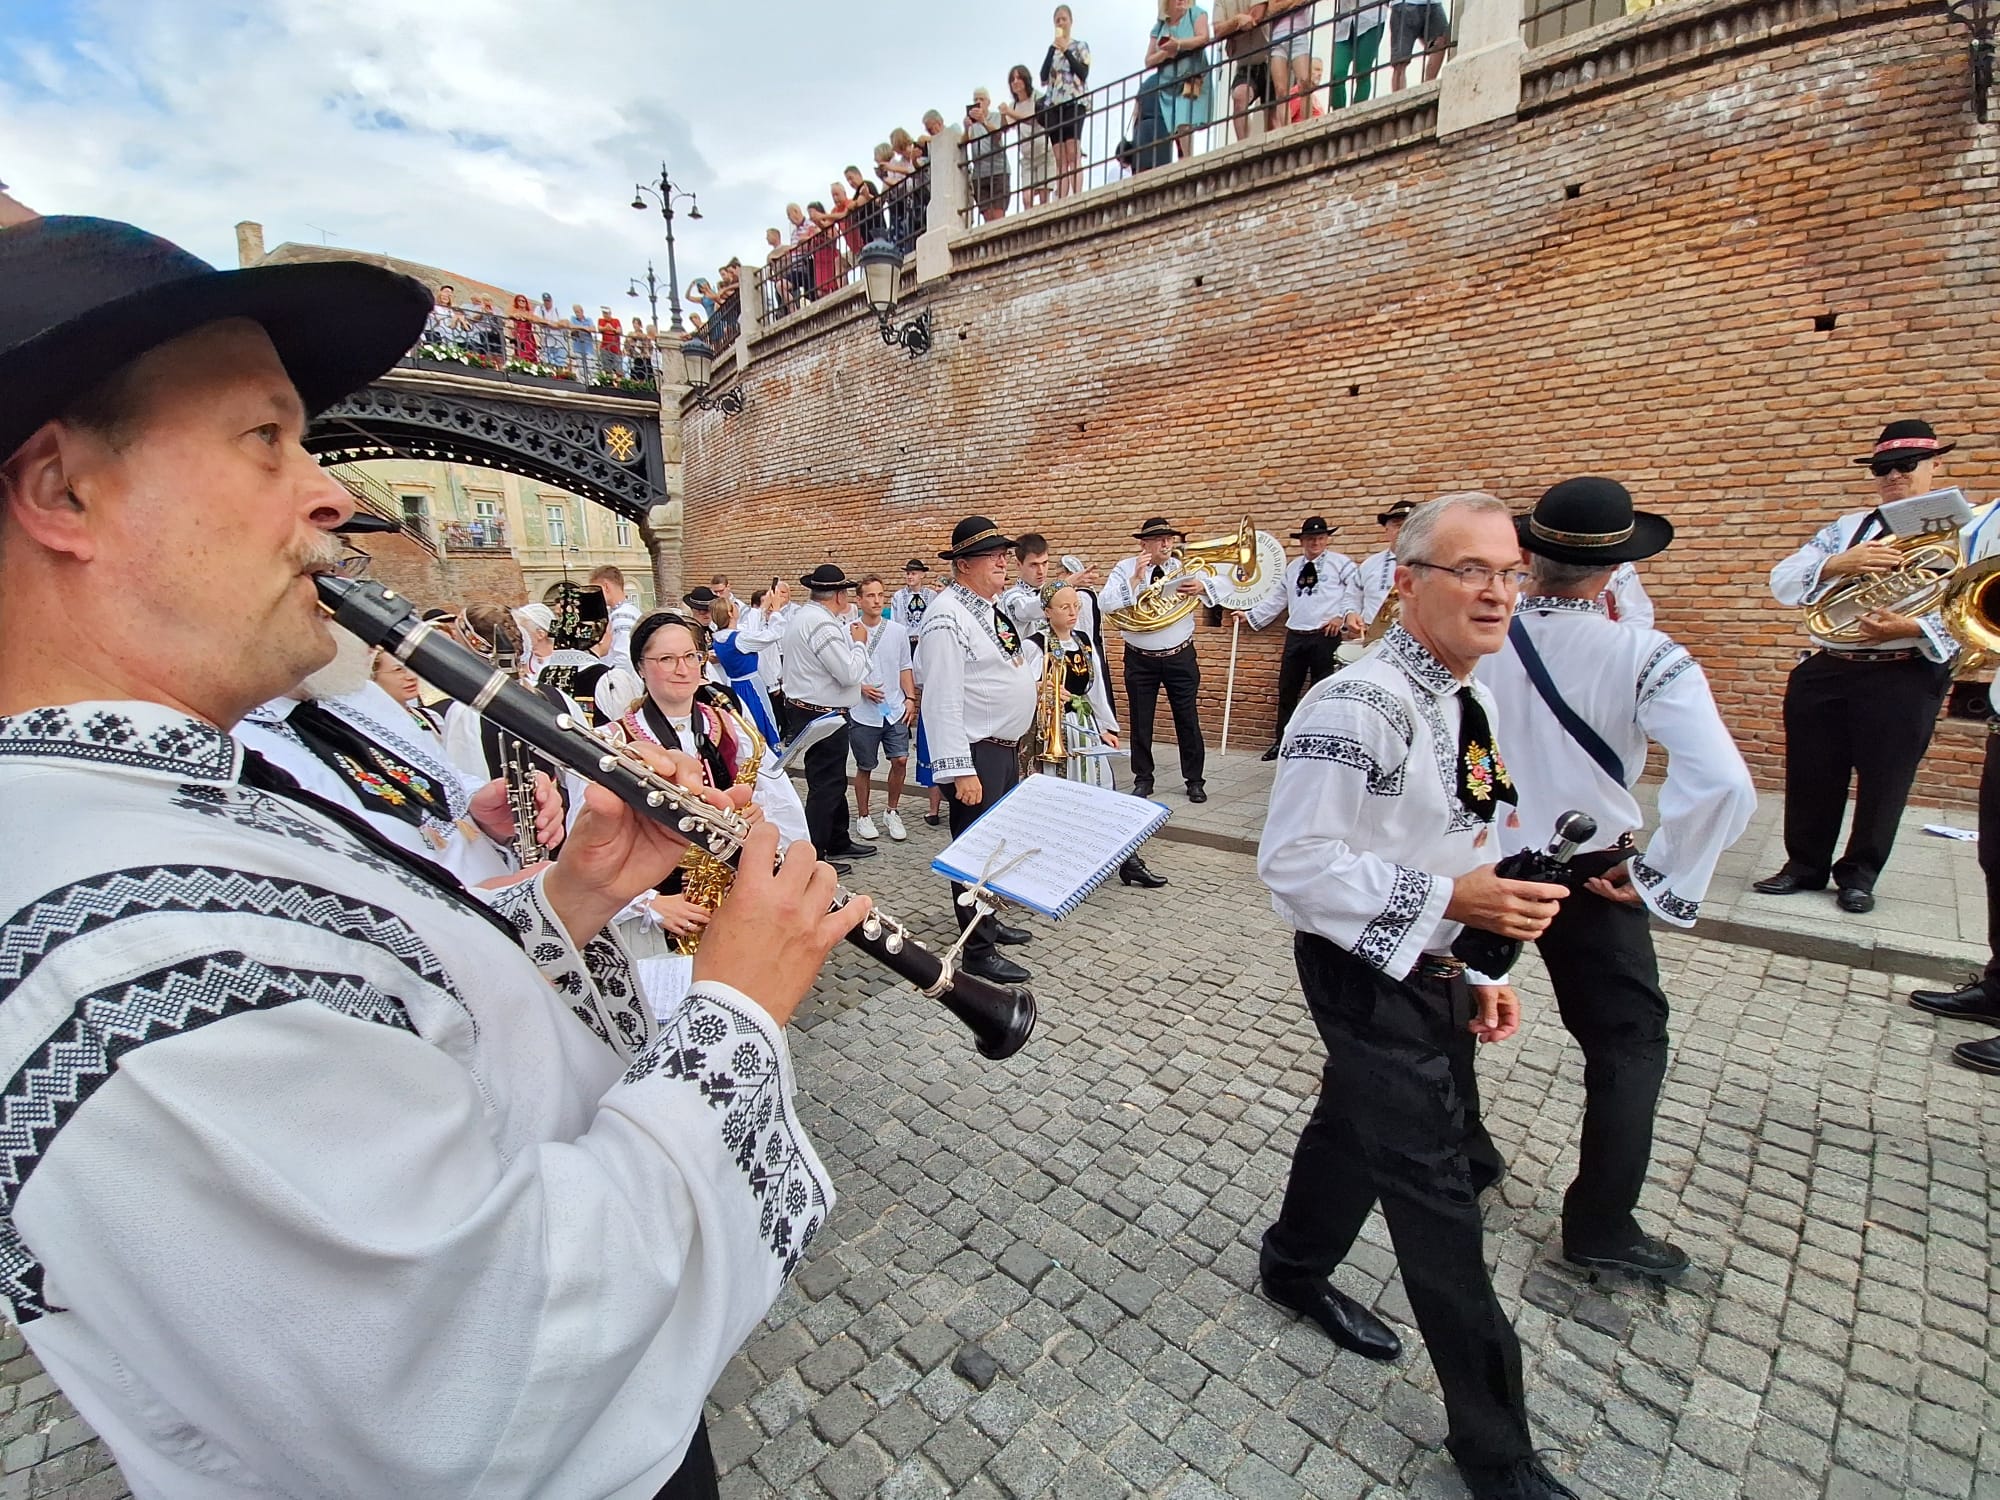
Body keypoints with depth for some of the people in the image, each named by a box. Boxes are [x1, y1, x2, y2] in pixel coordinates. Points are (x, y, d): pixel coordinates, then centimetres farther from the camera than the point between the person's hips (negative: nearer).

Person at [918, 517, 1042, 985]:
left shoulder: (994, 607, 11)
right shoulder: (948, 616, -18)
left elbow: (1026, 648, 31)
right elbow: (942, 700, -24)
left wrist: (1031, 678, 12)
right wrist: (960, 770, -26)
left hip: (1008, 748, 10)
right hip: (976, 753, -9)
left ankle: (988, 920, 39)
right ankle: (978, 951, 14)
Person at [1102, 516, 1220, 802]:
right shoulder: (1125, 569, -3)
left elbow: (1215, 591, -6)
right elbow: (1108, 604, -17)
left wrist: (1201, 587, -27)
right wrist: (1136, 578, -23)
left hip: (1180, 657, 1)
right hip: (1140, 659, -1)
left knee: (1188, 718, 7)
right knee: (1141, 721, 8)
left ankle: (1195, 780, 19)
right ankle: (1143, 779, 22)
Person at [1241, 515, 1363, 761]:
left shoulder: (1341, 563, 3)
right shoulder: (1292, 567, 17)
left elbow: (1354, 591, -3)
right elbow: (1277, 599, 21)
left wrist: (1345, 615, -17)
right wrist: (1252, 615, 18)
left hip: (1326, 637, -5)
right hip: (1295, 636, 5)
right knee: (1286, 691, 9)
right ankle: (1281, 742, 21)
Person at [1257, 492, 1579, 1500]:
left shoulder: (1465, 703, 7)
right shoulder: (1358, 707, -24)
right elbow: (1293, 863, -26)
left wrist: (1470, 973, 13)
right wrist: (1449, 898, -28)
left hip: (1431, 971, 9)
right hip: (1366, 977, -9)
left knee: (1356, 1130, 26)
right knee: (1436, 1190, 4)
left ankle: (1294, 1271, 53)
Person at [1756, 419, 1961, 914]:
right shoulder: (1846, 528, 14)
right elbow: (1781, 581, 2)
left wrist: (1911, 627, -24)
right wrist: (1837, 564, -15)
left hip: (1904, 677, -3)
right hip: (1823, 672, 3)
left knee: (1883, 781, 6)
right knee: (1811, 776, 8)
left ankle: (1859, 876, 22)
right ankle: (1805, 865, 23)